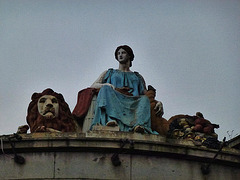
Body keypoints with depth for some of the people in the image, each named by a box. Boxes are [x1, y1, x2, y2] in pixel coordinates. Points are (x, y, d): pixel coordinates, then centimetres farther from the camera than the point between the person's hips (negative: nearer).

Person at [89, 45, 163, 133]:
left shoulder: (138, 77, 35)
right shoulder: (109, 73, 32)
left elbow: (147, 95, 26)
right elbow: (93, 86, 19)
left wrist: (158, 103, 2)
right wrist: (108, 85, -4)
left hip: (132, 104, 1)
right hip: (113, 100, -1)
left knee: (144, 99, -31)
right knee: (106, 89, -33)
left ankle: (139, 124, -62)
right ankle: (111, 119, -60)